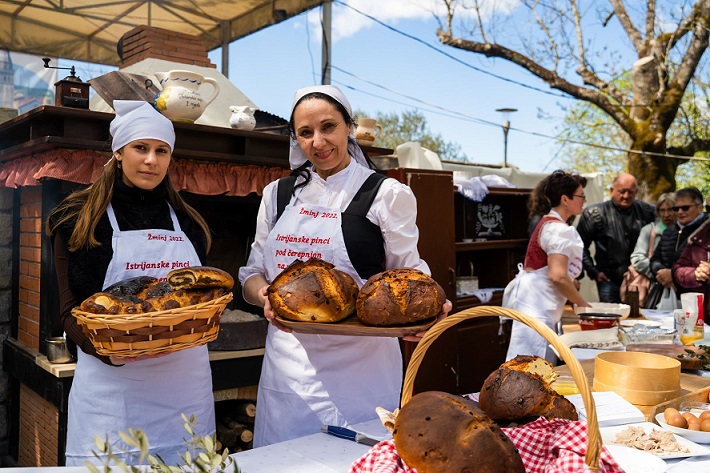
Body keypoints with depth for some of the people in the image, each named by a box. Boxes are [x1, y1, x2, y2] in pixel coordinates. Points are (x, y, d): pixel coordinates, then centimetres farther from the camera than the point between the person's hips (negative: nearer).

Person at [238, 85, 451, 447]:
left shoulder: (387, 194, -3)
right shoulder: (278, 194, 9)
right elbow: (253, 275, 11)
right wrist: (265, 295, -11)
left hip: (359, 366, -3)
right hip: (289, 360, 4)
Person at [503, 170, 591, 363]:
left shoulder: (547, 223, 18)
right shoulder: (559, 230, -13)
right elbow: (558, 276, -21)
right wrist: (583, 304, -10)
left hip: (536, 302, 10)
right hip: (536, 305, -10)